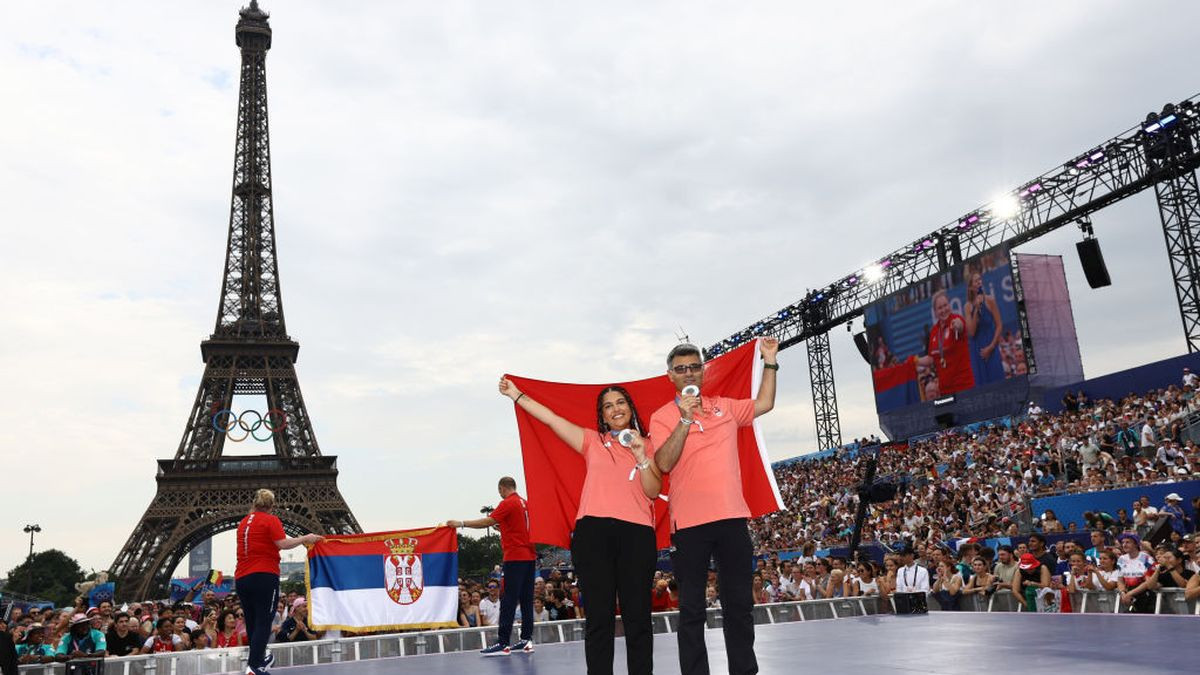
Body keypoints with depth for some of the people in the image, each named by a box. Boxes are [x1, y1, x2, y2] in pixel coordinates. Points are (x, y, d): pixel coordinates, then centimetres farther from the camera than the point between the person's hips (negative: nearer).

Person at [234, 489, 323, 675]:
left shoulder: (243, 522, 16)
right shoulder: (271, 520, -4)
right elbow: (283, 544, -13)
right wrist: (304, 539, -2)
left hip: (241, 579, 7)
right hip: (264, 576, -6)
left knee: (252, 623, 15)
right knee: (263, 623, -6)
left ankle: (258, 658, 30)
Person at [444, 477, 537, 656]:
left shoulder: (508, 503, -9)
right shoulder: (524, 503, 14)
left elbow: (487, 521, -14)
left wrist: (461, 523, -9)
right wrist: (501, 526, 29)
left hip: (515, 557, -8)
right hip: (529, 556, 8)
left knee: (508, 601, -8)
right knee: (526, 600, 9)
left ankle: (503, 644, -9)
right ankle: (527, 640, 10)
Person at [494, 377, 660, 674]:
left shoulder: (646, 446, 15)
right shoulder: (593, 441, 16)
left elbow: (653, 492, 5)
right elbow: (551, 418, 16)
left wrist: (641, 457, -8)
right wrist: (516, 395, 17)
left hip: (636, 533, 0)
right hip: (594, 530, 0)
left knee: (637, 615, -1)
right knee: (599, 615, -2)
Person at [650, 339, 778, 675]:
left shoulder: (724, 406, 13)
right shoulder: (663, 417, 0)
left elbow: (764, 404, 22)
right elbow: (664, 464, -12)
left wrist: (770, 361, 14)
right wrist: (685, 420, -19)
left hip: (732, 517, 4)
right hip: (689, 522, -4)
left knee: (739, 604, 10)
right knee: (692, 609, 3)